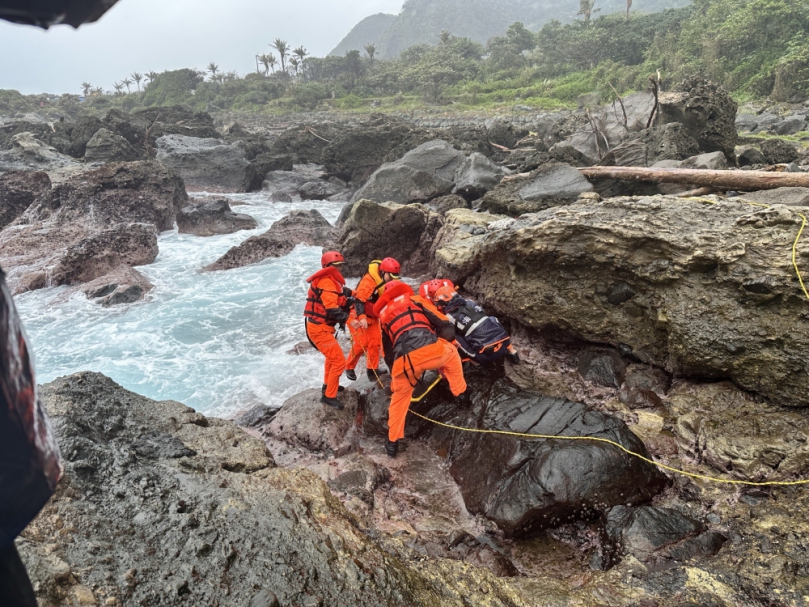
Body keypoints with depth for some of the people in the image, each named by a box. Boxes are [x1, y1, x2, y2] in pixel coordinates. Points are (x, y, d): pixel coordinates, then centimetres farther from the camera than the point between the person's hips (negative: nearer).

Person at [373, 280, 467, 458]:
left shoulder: (383, 314, 36)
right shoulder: (416, 300, 27)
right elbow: (446, 327, 20)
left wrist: (393, 372, 52)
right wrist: (443, 344, 38)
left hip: (404, 360, 3)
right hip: (429, 349, -2)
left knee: (399, 397, 28)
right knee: (451, 353, 33)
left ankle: (392, 442, 34)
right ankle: (460, 392, 44)